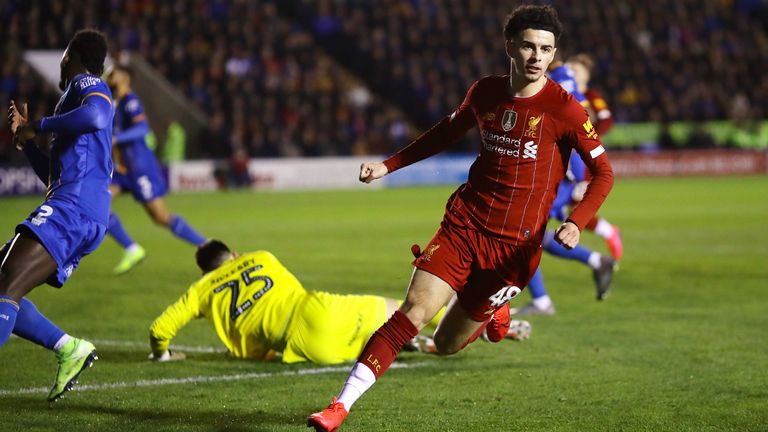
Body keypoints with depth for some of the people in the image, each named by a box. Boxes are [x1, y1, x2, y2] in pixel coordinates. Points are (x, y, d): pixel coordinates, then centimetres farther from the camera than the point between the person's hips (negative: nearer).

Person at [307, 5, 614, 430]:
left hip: (515, 245, -2)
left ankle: (492, 312, 39)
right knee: (413, 311, -18)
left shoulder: (564, 109, -10)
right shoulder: (485, 92, 3)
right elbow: (448, 131, 24)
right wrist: (388, 166, 21)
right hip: (463, 224, 2)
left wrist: (575, 223, -19)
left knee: (446, 344, 4)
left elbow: (603, 173, -4)